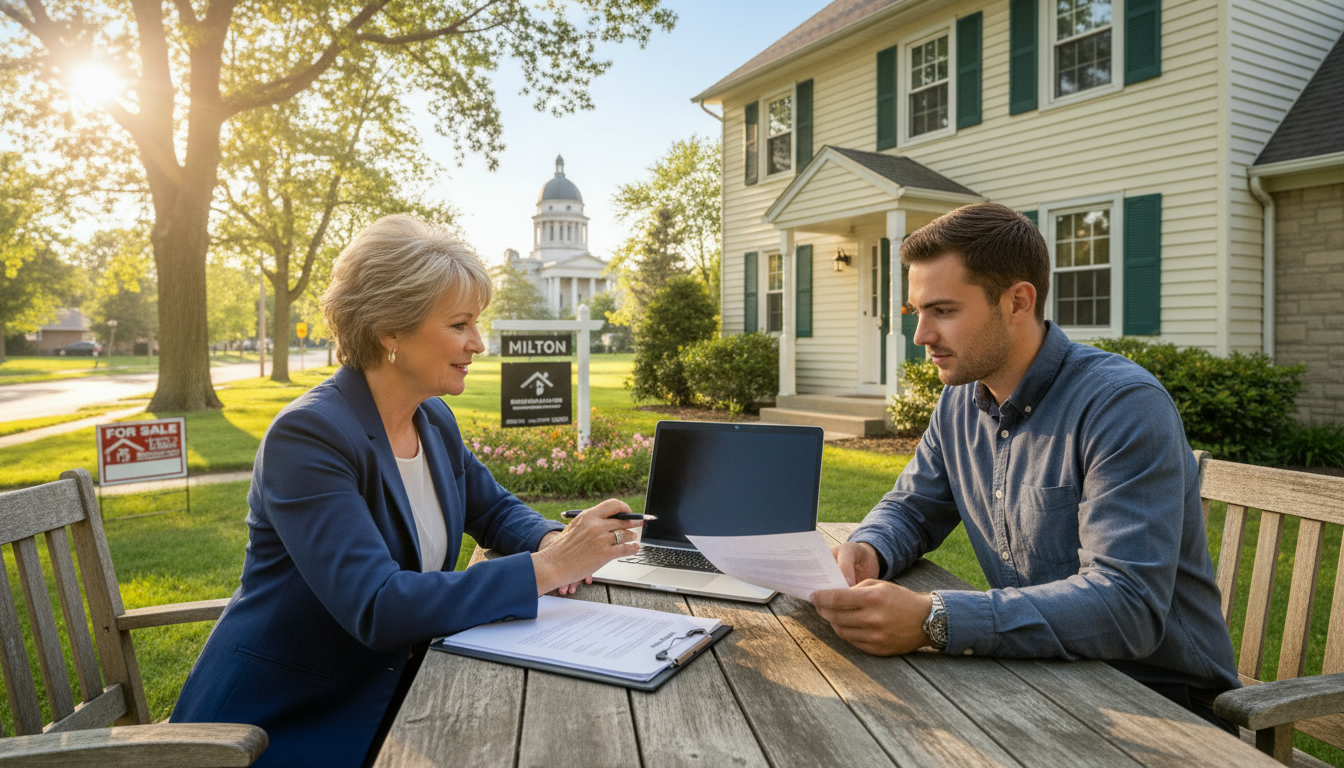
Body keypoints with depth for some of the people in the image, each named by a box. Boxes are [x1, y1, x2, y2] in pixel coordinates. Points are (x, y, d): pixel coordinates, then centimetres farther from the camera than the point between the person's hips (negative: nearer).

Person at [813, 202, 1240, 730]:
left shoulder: (1125, 405, -23)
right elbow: (910, 508, 11)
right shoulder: (960, 400, 2)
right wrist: (866, 549, -14)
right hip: (1047, 675, 6)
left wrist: (932, 621, -40)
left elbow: (1127, 605, -32)